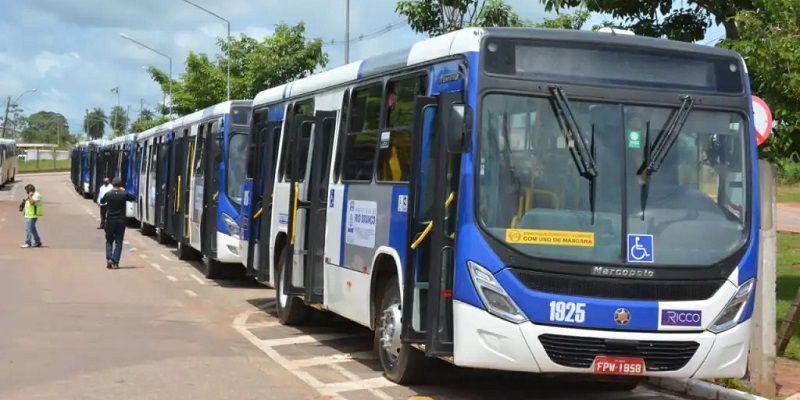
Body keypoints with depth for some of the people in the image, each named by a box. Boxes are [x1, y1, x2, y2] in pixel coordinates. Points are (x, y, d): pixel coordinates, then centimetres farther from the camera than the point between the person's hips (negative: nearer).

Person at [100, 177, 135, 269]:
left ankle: (109, 258, -3)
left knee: (109, 241, 14)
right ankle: (115, 262, -2)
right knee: (118, 242, 4)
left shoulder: (108, 194, -6)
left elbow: (102, 201, 14)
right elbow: (133, 197, 11)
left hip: (110, 221, 0)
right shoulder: (124, 194, -8)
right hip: (121, 221, 0)